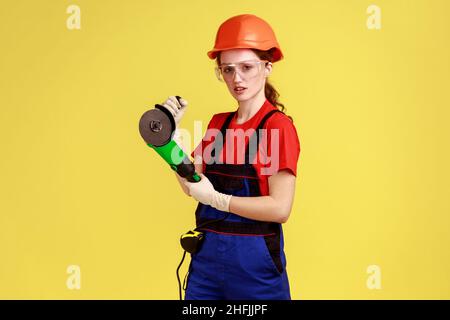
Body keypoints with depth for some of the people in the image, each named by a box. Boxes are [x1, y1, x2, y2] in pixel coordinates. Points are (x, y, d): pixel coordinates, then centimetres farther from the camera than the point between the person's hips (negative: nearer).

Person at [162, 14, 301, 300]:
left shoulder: (279, 126, -12)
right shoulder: (219, 123, 7)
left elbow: (280, 208, -19)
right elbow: (192, 184, 5)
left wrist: (216, 198, -15)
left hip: (254, 257, -5)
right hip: (206, 254, 6)